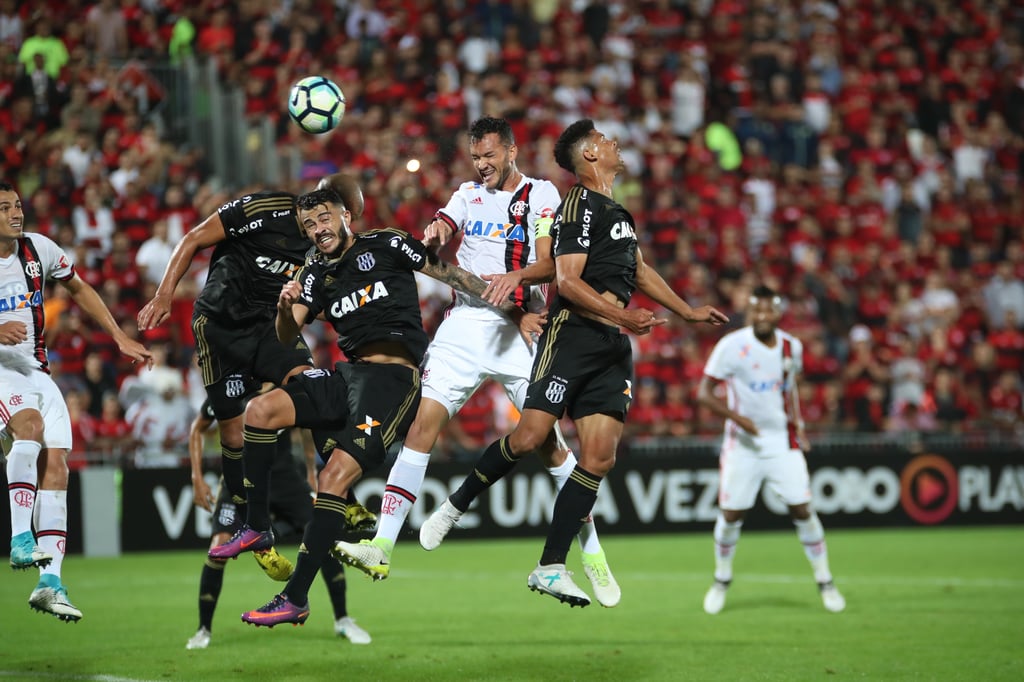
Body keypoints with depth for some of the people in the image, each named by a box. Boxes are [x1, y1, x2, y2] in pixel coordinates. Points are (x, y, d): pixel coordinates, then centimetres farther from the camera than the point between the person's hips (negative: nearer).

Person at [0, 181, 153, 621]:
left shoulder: (39, 250, 5)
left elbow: (79, 291, 21)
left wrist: (121, 339, 17)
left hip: (36, 373, 5)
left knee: (55, 466, -8)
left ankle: (50, 583, -9)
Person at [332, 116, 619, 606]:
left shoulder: (541, 195, 5)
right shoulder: (469, 194, 17)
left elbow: (550, 264, -6)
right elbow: (438, 233, 0)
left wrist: (517, 275, -27)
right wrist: (434, 233, -25)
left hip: (519, 330, -3)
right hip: (464, 325, 3)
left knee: (548, 441, -3)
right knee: (423, 423, -12)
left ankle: (592, 553, 11)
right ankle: (382, 547, -17)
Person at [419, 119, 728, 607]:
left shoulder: (617, 213, 23)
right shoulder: (580, 205, -5)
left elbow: (638, 271, 38)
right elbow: (567, 280, -14)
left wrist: (689, 313, 42)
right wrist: (621, 315, -20)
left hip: (612, 348, 8)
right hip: (573, 335, -8)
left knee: (599, 458, -4)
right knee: (529, 438, -15)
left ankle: (551, 567, -2)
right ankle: (454, 506, 8)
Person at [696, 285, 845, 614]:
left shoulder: (791, 347, 1)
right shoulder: (732, 346, -14)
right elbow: (704, 392, -13)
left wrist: (797, 423, 8)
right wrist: (736, 417, -25)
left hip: (782, 440, 2)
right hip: (743, 442, -2)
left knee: (802, 509, -5)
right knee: (730, 514, 0)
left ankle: (825, 581, 9)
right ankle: (721, 580, 23)